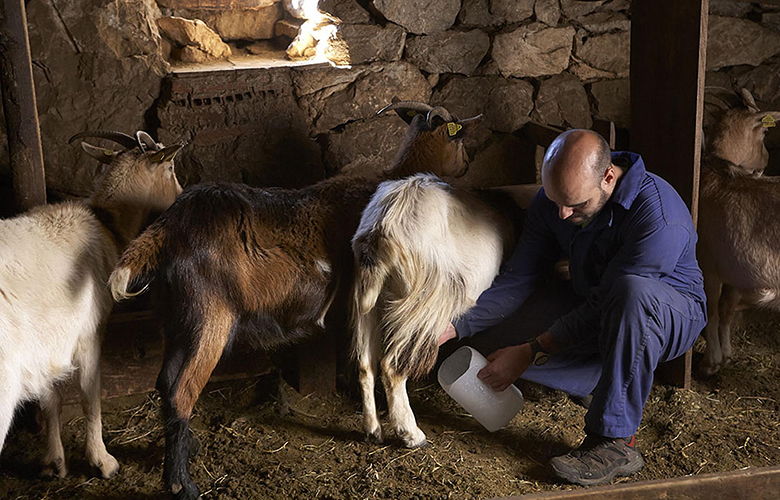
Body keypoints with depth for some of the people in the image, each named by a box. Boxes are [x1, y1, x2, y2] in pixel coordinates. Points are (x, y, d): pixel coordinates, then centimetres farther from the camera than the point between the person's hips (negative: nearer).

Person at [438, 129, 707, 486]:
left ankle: (615, 442, -30)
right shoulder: (554, 200, -11)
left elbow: (604, 304, -30)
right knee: (492, 339, -11)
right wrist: (456, 328, -22)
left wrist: (531, 352, -28)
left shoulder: (659, 216, -32)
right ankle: (625, 380, -1)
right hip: (589, 307, 6)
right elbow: (518, 278, -9)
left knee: (632, 291, -42)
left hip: (672, 315, -6)